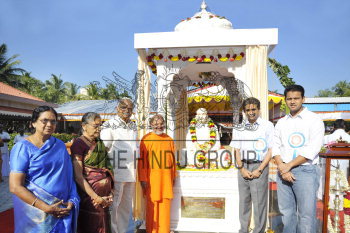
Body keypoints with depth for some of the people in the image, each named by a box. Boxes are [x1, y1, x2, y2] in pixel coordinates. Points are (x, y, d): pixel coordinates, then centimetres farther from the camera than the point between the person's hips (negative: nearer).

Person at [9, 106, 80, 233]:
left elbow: (68, 176, 6)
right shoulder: (22, 147, -10)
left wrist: (72, 201, -8)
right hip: (36, 213, -4)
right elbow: (15, 187, -15)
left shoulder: (60, 145, 4)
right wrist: (46, 208, -19)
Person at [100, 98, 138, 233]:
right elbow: (104, 147, -8)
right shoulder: (109, 125, -4)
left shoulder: (133, 126, 15)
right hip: (116, 172, -6)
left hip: (131, 172, 7)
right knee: (113, 205, -3)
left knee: (126, 206, 15)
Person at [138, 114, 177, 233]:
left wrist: (173, 177, 13)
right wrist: (143, 179, -9)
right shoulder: (146, 139, -2)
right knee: (152, 206, 4)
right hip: (152, 178, -3)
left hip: (166, 178, 3)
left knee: (165, 204, 6)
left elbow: (173, 160, 13)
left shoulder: (169, 140, 10)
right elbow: (142, 160, -5)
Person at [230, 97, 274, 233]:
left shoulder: (267, 126, -3)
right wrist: (241, 168, -3)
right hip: (243, 167, 4)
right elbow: (237, 150, 9)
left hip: (259, 166, -3)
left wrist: (259, 170, -10)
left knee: (259, 202, 0)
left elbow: (271, 150, -5)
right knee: (244, 201, 12)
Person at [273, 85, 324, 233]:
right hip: (283, 171, 5)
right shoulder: (281, 122, 13)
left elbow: (312, 150, -11)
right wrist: (282, 167, -7)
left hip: (305, 171, -4)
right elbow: (275, 147, 8)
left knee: (306, 214, -1)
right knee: (286, 212, 11)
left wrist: (288, 166, -11)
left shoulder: (314, 120, -2)